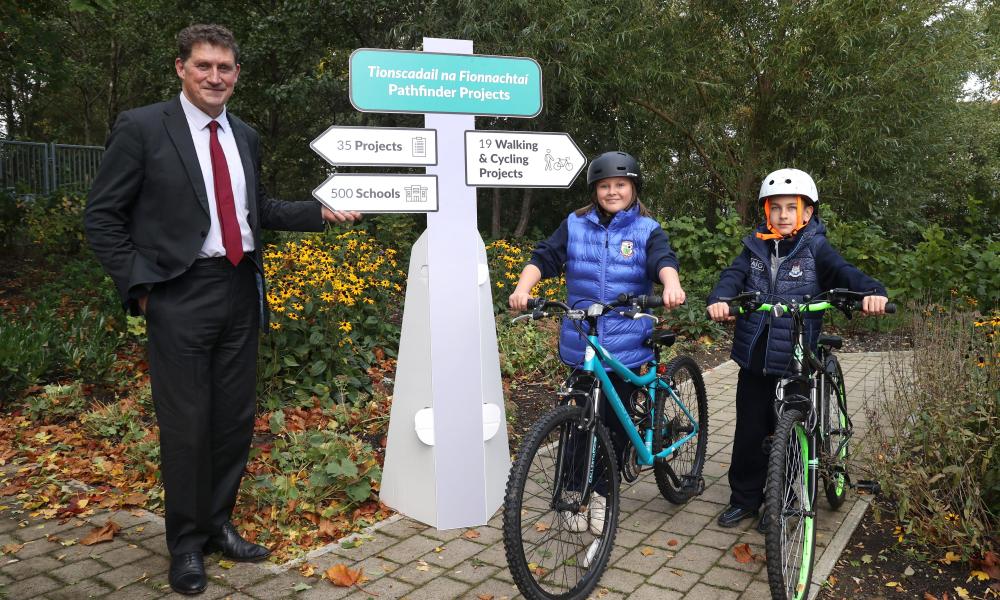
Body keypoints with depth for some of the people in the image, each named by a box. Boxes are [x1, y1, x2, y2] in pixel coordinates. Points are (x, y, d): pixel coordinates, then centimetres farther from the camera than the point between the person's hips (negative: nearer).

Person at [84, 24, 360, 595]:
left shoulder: (246, 136, 12)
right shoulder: (142, 127, -5)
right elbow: (103, 217, -3)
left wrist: (320, 212, 8)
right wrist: (141, 284, -11)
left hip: (241, 291, 5)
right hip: (181, 294, -5)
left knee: (236, 419, 12)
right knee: (186, 424, 2)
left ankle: (219, 525, 30)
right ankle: (186, 543, 21)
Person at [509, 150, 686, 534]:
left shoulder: (647, 230, 3)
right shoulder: (574, 226, 6)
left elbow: (664, 260, -15)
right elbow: (544, 258, -2)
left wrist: (671, 285, -37)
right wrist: (523, 288, -21)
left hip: (626, 345, 0)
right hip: (579, 344, 1)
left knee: (615, 421, 9)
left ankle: (602, 494, 26)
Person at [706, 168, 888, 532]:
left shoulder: (815, 249, -2)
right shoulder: (755, 247, 7)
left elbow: (844, 272, -16)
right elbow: (734, 275, -7)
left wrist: (872, 292, -38)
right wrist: (719, 299, -29)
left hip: (794, 361, -2)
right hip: (753, 359, 3)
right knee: (749, 433, 9)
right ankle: (744, 498, 26)